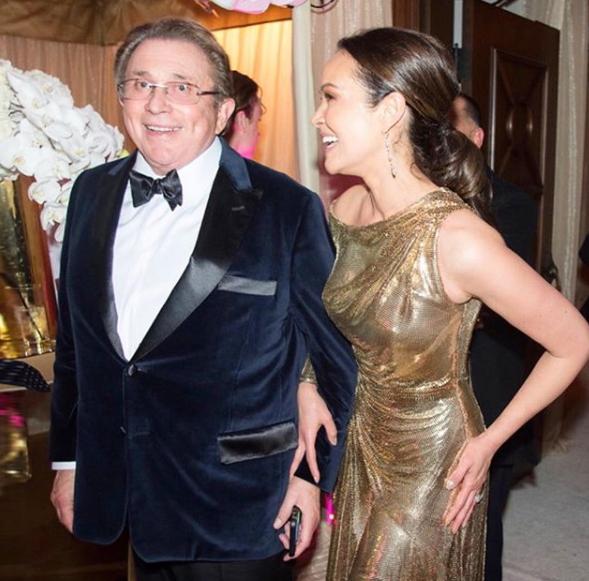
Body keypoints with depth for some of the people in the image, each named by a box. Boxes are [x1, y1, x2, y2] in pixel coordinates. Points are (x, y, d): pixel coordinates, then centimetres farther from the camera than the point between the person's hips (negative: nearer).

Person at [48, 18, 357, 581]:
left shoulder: (287, 208, -13)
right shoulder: (93, 192, 2)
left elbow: (337, 356, -5)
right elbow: (74, 340, 9)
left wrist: (315, 474, -4)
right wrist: (67, 457, 12)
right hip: (124, 493, 5)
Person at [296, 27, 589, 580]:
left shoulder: (458, 239, -29)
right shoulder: (346, 208, -9)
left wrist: (490, 441, -12)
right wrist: (308, 390, 2)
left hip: (431, 467, -6)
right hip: (363, 448, 6)